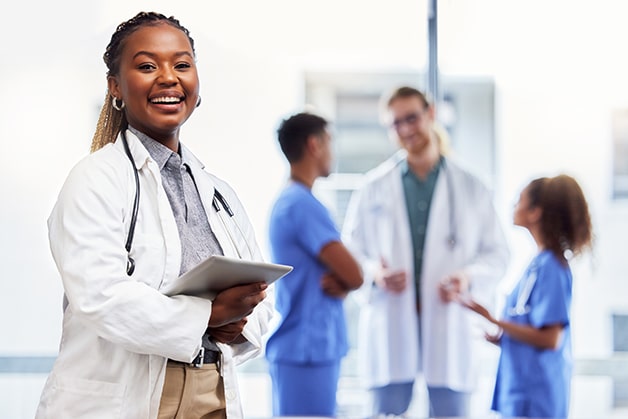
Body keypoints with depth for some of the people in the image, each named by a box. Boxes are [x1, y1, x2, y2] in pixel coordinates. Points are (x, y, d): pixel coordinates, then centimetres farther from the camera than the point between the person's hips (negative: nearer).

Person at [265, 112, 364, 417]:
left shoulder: (287, 201, 16)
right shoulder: (303, 204, -16)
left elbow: (338, 269, 16)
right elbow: (354, 275, -18)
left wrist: (339, 283, -6)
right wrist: (343, 282, 3)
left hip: (301, 347, 10)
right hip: (307, 350, -10)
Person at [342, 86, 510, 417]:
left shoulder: (471, 189, 11)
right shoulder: (372, 188, 12)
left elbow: (497, 253, 10)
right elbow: (349, 251, 10)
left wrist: (469, 278, -10)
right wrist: (374, 274, -12)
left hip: (449, 325, 0)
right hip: (390, 326, 0)